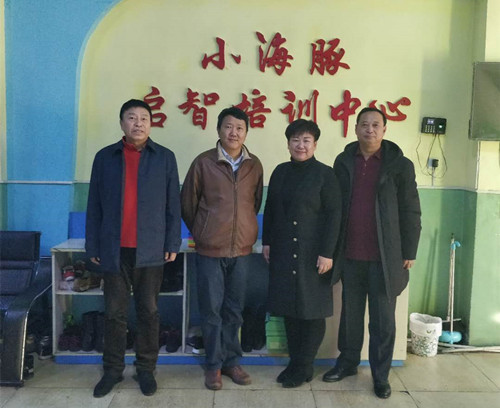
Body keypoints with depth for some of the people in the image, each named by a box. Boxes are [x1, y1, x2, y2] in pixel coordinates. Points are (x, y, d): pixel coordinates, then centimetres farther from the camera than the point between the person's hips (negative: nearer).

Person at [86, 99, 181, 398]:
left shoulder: (165, 157, 4)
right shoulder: (105, 157, 6)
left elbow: (173, 205, 3)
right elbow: (95, 205, 7)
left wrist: (172, 244, -1)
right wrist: (93, 245, 4)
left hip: (150, 250, -1)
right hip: (114, 250, 1)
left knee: (149, 312, 8)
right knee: (115, 313, 9)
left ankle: (146, 369, 22)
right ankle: (113, 370, 24)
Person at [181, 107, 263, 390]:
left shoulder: (255, 165, 1)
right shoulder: (203, 162, -7)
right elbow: (187, 203, 2)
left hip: (242, 249, 2)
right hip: (210, 249, -2)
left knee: (234, 309, 12)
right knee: (212, 309, 6)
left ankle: (231, 361, 27)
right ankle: (214, 365, 20)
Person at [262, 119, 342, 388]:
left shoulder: (325, 174, -6)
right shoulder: (280, 172, 9)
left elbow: (334, 215, -10)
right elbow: (270, 209, 14)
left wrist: (327, 253, -15)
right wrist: (267, 241, 9)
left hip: (312, 254, -5)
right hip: (283, 252, 5)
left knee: (312, 310, 4)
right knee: (289, 307, 10)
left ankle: (304, 368, 17)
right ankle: (294, 362, 23)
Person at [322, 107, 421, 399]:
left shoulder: (400, 165, -3)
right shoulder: (343, 161, 6)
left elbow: (411, 212, -3)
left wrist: (409, 252, -5)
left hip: (385, 257, -3)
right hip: (350, 254, 3)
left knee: (383, 319, 6)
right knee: (350, 313, 15)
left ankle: (381, 375, 21)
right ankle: (348, 362, 32)